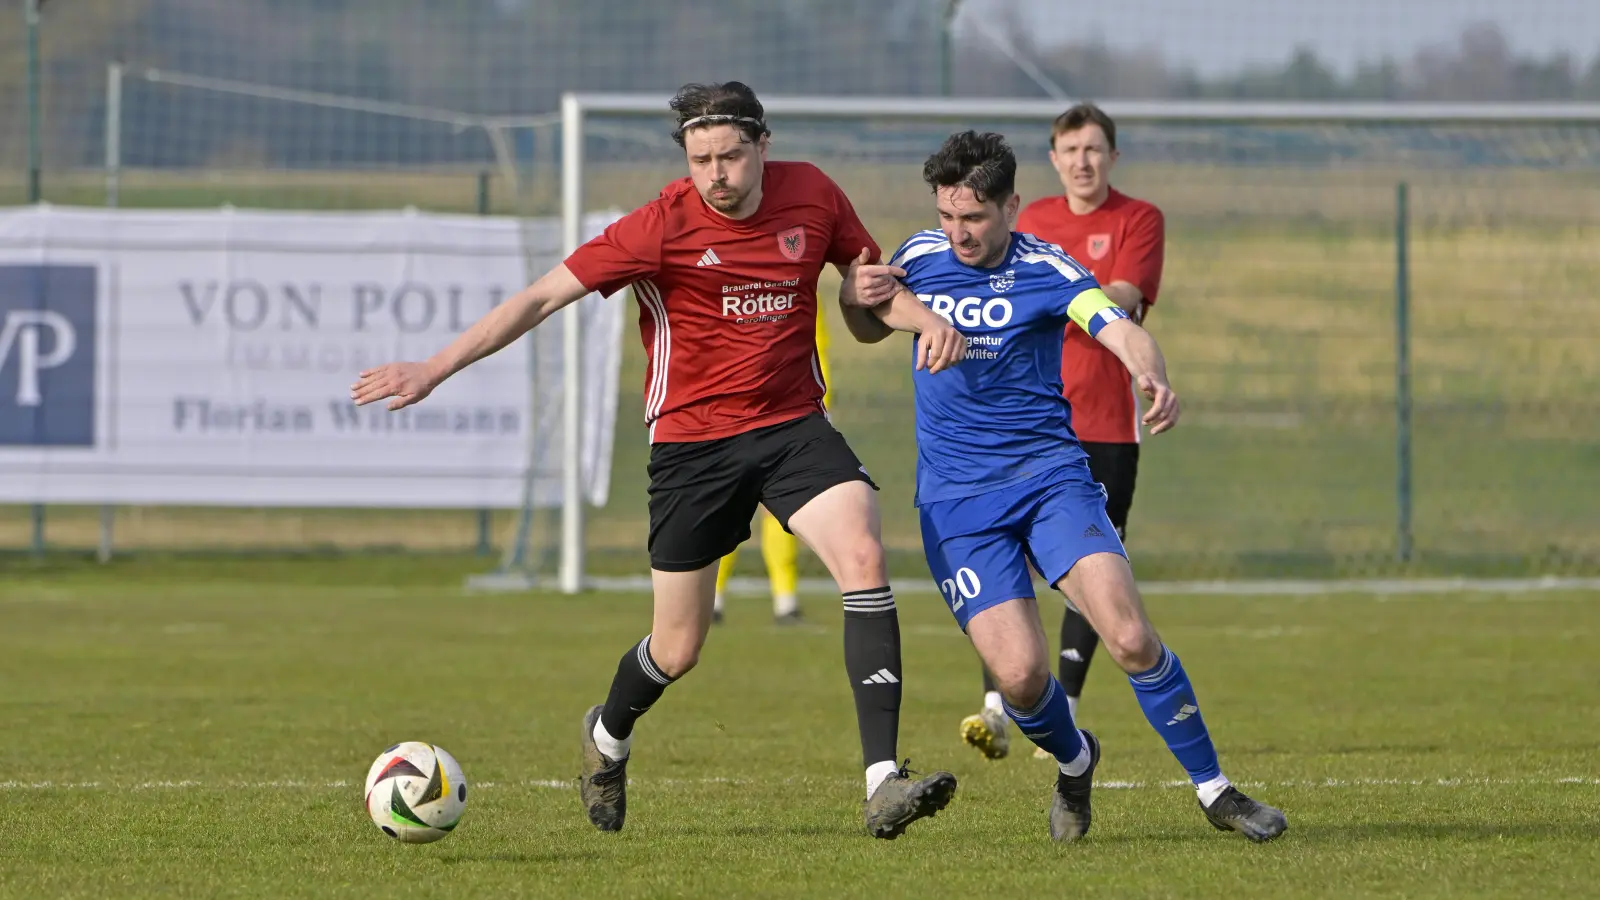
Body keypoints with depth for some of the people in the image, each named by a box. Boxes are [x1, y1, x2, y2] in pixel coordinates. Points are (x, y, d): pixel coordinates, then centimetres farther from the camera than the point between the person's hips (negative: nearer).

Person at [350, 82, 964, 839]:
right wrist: (434, 370, -16)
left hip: (793, 424, 3)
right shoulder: (662, 227, -14)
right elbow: (541, 299, -12)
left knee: (863, 557, -23)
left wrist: (929, 320, -7)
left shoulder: (810, 194, -2)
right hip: (692, 440, -2)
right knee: (679, 648, 5)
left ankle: (883, 784, -25)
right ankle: (607, 736, 42)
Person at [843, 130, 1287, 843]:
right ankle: (1074, 762, 21)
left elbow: (1123, 333, -21)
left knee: (1130, 636, -20)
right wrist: (861, 298, -5)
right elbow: (869, 331, 20)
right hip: (955, 501, 2)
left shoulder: (1045, 269, -6)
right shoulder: (921, 256, 5)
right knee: (1020, 675, -13)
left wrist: (1153, 376, -44)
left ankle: (1214, 789, -3)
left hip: (1049, 473, -2)